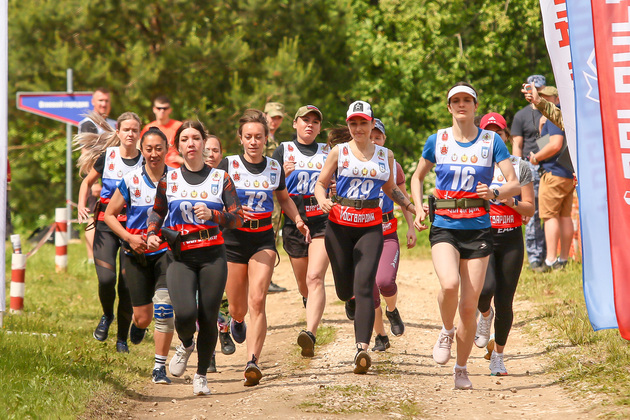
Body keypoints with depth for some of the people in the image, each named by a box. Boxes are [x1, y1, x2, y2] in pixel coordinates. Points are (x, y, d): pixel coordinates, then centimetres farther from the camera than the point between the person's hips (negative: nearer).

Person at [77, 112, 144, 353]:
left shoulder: (145, 162, 0)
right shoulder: (106, 157, 2)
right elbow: (88, 181, 18)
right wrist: (81, 205, 0)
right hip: (106, 225, 0)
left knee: (128, 284, -3)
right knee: (106, 278, -16)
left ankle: (122, 339, 13)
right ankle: (107, 315, 17)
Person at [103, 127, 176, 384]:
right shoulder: (131, 180, -5)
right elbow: (109, 214, 4)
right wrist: (129, 237, -11)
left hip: (167, 250, -1)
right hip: (137, 254, 1)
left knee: (164, 306, -19)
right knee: (142, 316, 5)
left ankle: (160, 367, -8)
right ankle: (139, 325, 46)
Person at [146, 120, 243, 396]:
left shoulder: (220, 178, 5)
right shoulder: (168, 180, 8)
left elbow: (237, 218, 0)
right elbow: (158, 211, 22)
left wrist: (212, 214, -17)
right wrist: (151, 233, 3)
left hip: (213, 256, 0)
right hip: (180, 257, 0)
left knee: (208, 318, -3)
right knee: (185, 313, -19)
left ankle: (201, 375, 17)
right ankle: (186, 345, 17)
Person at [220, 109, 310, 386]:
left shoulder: (274, 168, 6)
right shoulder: (228, 165, -2)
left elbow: (284, 198, 23)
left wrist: (298, 220, 7)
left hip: (264, 240, 1)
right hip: (233, 239, -1)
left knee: (257, 301, -17)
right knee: (238, 308, 7)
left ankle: (253, 362, -24)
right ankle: (237, 321, 47)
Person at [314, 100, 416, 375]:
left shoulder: (385, 155, 10)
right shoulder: (339, 152, 5)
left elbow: (391, 189, 23)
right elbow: (320, 183, 8)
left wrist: (413, 207, 9)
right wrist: (322, 200, -14)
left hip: (371, 226, 0)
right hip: (340, 225, 0)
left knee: (363, 287, -16)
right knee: (344, 291, 6)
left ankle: (362, 348, -24)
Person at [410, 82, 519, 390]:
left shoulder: (491, 141, 2)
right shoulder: (437, 141, 5)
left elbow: (514, 184, 0)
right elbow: (417, 177, 20)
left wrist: (494, 194, -21)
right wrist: (419, 208, 3)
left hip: (478, 229, 0)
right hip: (444, 227, 0)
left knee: (469, 305, -1)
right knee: (449, 284, -28)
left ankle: (461, 369, 18)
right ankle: (446, 332, 3)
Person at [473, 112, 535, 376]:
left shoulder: (520, 167, 7)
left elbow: (529, 209, 6)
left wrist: (512, 202, -13)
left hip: (511, 238, 1)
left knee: (504, 303, 0)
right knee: (486, 287, -26)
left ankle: (498, 356, 19)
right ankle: (484, 315, 11)